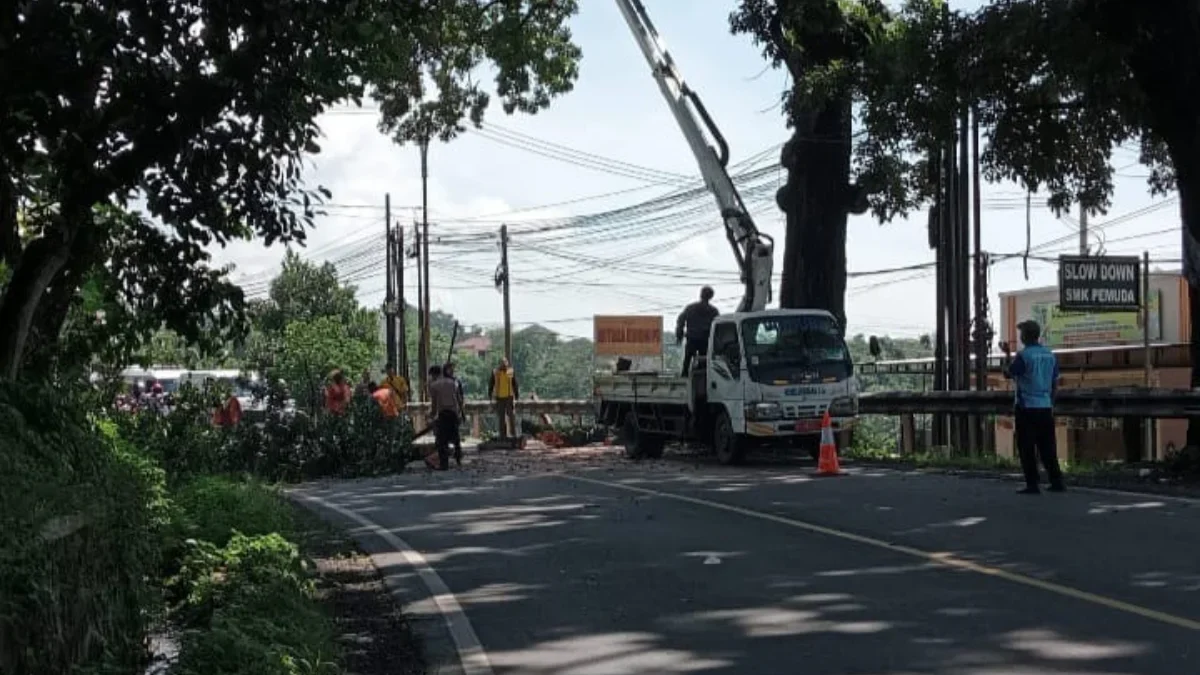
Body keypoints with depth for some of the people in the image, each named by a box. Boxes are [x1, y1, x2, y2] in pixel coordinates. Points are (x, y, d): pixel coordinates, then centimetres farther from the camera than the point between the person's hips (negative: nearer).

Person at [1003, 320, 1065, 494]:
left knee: (1027, 448, 0)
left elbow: (1008, 374, -2)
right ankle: (1056, 481, 12)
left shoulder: (1023, 355, -13)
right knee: (1047, 447, 12)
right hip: (1045, 407, 6)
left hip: (1026, 408, -6)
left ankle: (1032, 485, -2)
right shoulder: (1050, 355, 8)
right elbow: (1055, 383, 12)